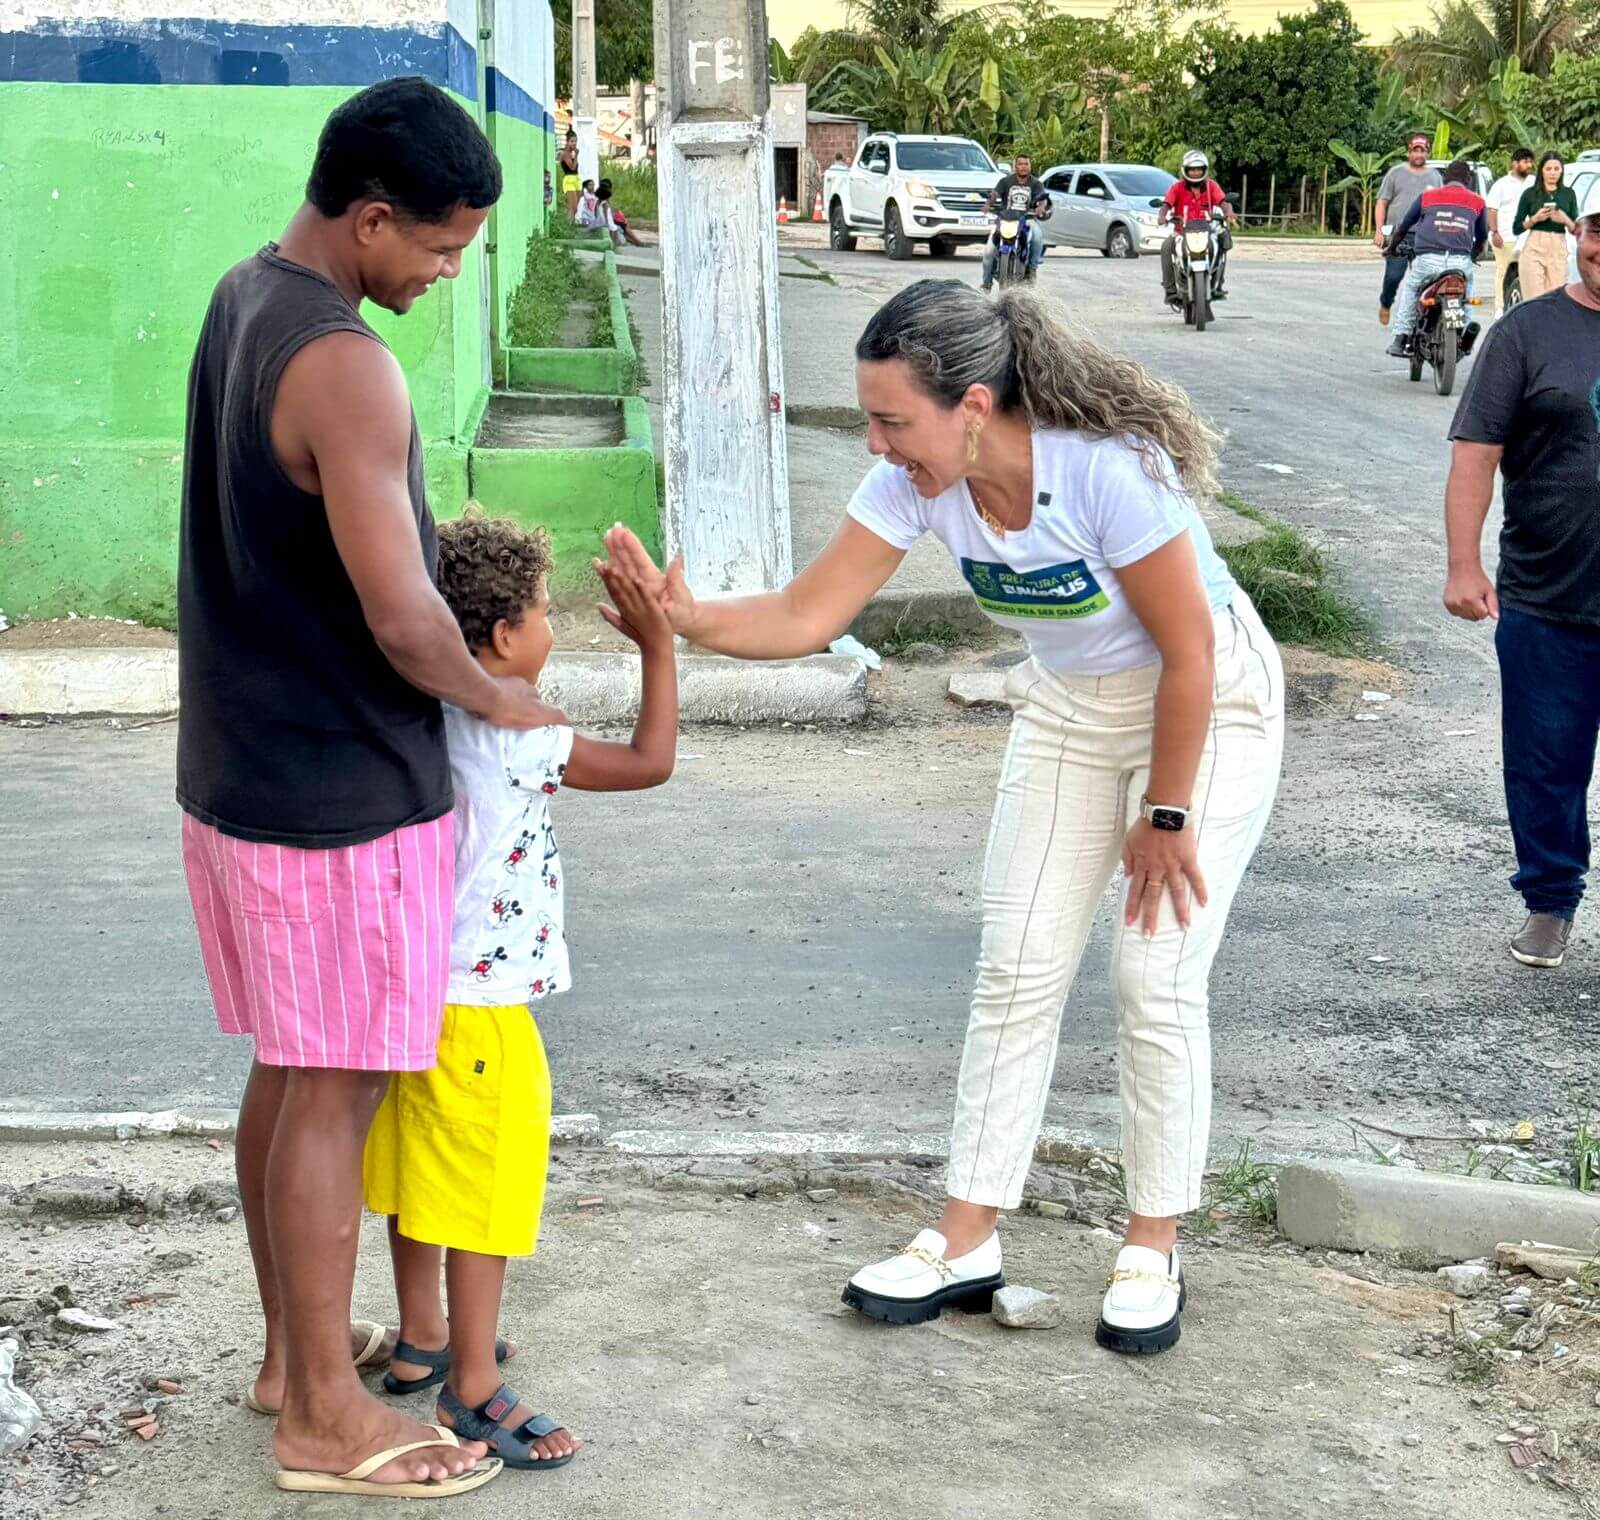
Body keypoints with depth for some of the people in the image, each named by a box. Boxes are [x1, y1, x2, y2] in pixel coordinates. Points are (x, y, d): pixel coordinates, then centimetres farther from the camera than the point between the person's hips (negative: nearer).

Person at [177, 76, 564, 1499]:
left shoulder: (243, 296, 7)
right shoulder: (346, 369, -23)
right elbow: (402, 620, -24)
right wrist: (494, 695, -4)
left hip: (244, 767, 9)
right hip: (339, 794, -9)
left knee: (290, 1072, 18)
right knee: (335, 1095, 2)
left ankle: (293, 1349, 33)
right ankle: (327, 1415, 16)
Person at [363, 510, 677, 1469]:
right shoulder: (517, 739, -21)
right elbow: (650, 762, -14)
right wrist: (658, 646, -8)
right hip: (482, 1005, -9)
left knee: (423, 1168, 20)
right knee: (485, 1180, 1)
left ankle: (423, 1341, 35)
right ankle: (472, 1387, 11)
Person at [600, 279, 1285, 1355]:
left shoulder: (1108, 468, -33)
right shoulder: (917, 481, -16)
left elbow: (1190, 652, -25)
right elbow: (807, 618, -16)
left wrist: (1167, 816, -17)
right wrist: (685, 616, -33)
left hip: (1210, 705, -6)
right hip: (1071, 709, 6)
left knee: (1158, 982, -7)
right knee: (1018, 971, 2)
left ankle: (1153, 1253, 10)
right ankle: (967, 1242, 11)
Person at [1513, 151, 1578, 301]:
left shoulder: (1568, 193, 11)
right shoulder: (1531, 193, 5)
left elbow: (1576, 229, 12)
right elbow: (1517, 228, 6)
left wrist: (1566, 220, -9)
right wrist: (1535, 219, -10)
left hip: (1559, 251, 2)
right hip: (1534, 250, -2)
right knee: (1535, 300, -10)